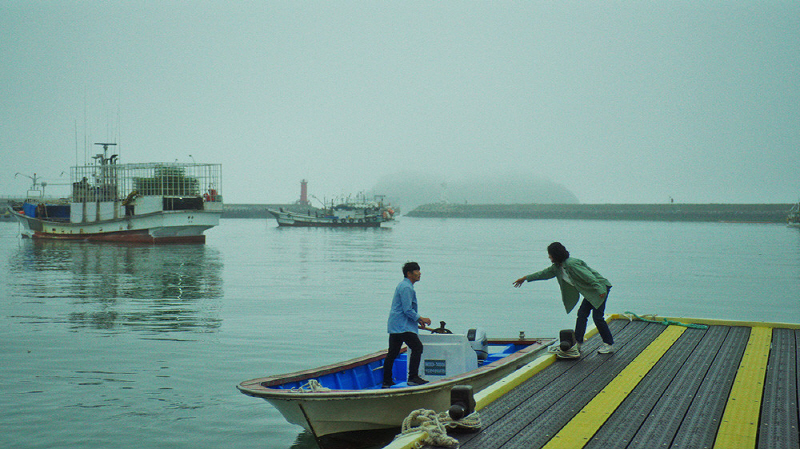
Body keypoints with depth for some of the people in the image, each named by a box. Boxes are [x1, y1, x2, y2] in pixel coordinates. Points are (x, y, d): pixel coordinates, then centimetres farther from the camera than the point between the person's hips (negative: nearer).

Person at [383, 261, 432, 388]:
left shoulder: (404, 285, 20)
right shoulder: (406, 287, -14)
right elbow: (407, 310, -19)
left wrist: (418, 319, 24)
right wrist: (421, 319, -12)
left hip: (395, 325, 11)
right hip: (403, 326, -11)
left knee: (393, 352, 11)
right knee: (417, 347, -11)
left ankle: (386, 381, 15)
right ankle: (413, 377, -13)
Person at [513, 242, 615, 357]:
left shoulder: (572, 264, -24)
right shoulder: (558, 267, 6)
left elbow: (589, 276, -28)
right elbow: (545, 273, 19)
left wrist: (600, 291, -31)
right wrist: (526, 278, 25)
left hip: (601, 288, -9)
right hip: (589, 291, 9)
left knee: (597, 317, -10)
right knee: (582, 315, 3)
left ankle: (609, 345, 1)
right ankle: (577, 344, 3)